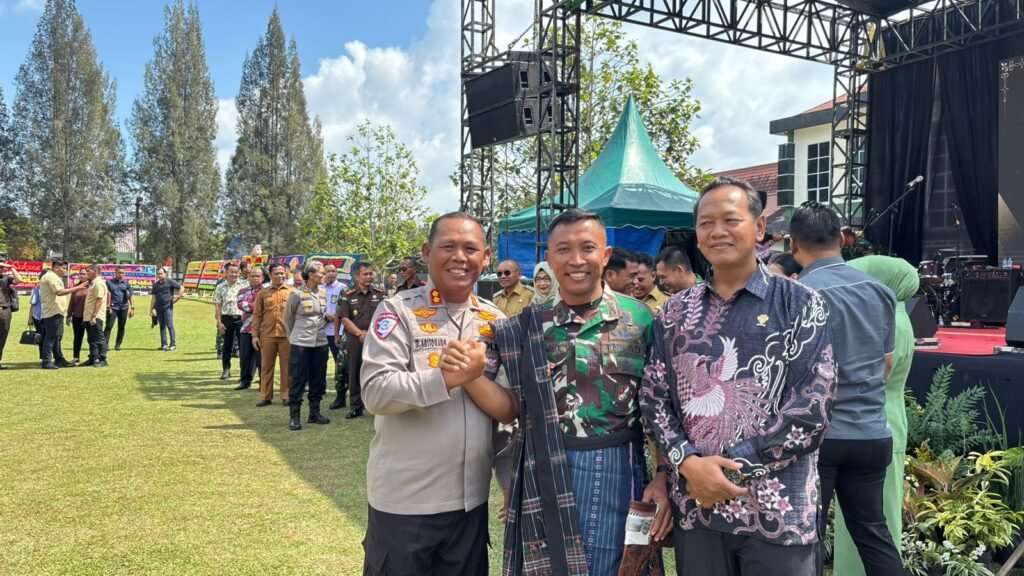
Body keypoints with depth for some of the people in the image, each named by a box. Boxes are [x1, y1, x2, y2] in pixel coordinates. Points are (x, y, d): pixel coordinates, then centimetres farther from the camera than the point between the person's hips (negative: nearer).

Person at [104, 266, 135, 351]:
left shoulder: (126, 283, 8)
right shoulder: (109, 282, 5)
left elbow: (131, 296, 5)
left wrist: (132, 308, -3)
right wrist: (107, 306, -7)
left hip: (124, 308, 2)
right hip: (112, 307, -2)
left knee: (121, 327, 5)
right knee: (109, 326, -10)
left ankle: (118, 345, 14)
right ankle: (105, 344, -10)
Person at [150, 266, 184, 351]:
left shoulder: (170, 282, -3)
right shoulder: (156, 284, 13)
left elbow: (182, 288, -5)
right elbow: (154, 297, 14)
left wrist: (177, 298, -9)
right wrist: (151, 309, 10)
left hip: (168, 307, -6)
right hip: (159, 308, 6)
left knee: (169, 325, -8)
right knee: (162, 326, 8)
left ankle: (173, 344, -5)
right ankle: (164, 344, 13)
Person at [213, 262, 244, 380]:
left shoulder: (243, 286, 3)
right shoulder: (220, 287, 2)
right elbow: (217, 306, 1)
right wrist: (219, 322, -5)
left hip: (241, 318, 0)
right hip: (227, 319, 0)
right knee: (227, 345, 8)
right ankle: (226, 369, 18)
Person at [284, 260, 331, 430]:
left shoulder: (324, 293, 5)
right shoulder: (297, 294, -9)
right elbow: (288, 317, 4)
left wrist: (328, 317, 3)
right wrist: (293, 336, 11)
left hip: (320, 342, 5)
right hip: (300, 343, -5)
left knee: (318, 380, 10)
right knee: (298, 381, 0)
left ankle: (315, 413, 23)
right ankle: (294, 416, 7)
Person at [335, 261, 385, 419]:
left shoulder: (380, 294, 5)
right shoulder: (348, 295, 4)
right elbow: (344, 319, -1)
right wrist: (360, 333, -11)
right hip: (354, 338, 0)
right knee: (355, 373, 5)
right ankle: (356, 406, 14)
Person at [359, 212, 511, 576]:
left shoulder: (495, 321, 5)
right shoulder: (398, 311, -9)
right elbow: (375, 392, -20)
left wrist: (473, 376, -12)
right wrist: (450, 376, -27)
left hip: (471, 499, 4)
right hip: (404, 500, -4)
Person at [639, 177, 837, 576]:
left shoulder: (799, 304, -2)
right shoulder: (675, 313, 8)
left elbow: (815, 401, -9)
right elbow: (653, 397, 7)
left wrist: (730, 466, -13)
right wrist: (688, 463, -10)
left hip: (778, 508, -3)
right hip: (695, 504, 3)